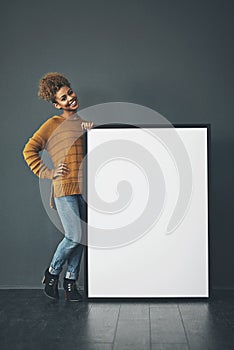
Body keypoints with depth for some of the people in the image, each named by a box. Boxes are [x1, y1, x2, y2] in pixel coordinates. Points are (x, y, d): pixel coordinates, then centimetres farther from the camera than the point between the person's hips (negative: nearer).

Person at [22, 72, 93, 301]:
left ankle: (71, 281, 21)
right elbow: (29, 150, 0)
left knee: (80, 238, 6)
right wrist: (47, 173, -5)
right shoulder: (53, 124, 2)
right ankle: (51, 273, 15)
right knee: (74, 237, -10)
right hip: (64, 188, -5)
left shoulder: (84, 122, 18)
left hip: (84, 187, 5)